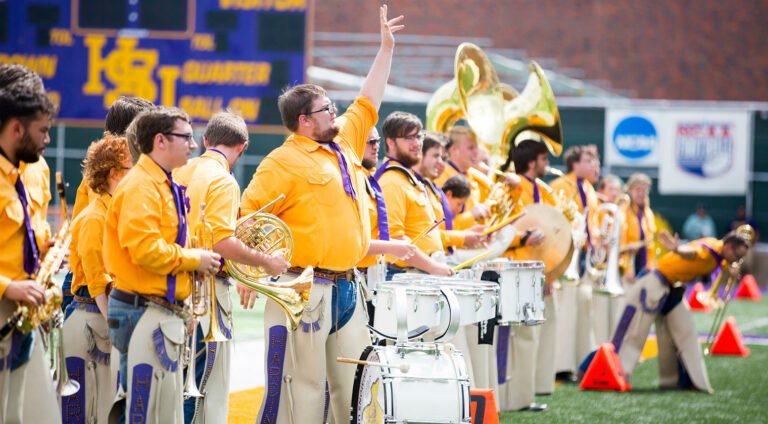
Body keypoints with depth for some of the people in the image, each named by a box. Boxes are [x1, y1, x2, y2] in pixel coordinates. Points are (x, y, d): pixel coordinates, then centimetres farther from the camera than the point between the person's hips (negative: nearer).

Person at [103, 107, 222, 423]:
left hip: (165, 313, 11)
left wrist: (196, 261, 7)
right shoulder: (140, 186, -15)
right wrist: (193, 259, -13)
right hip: (146, 312, -11)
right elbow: (145, 249, -25)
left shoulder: (163, 185, 17)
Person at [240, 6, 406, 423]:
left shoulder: (344, 143, 15)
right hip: (305, 290, -8)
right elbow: (246, 217, -10)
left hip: (347, 288, 8)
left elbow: (367, 103, 27)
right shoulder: (285, 162, -9)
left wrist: (386, 48, 27)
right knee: (301, 387, -7)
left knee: (355, 384, 8)